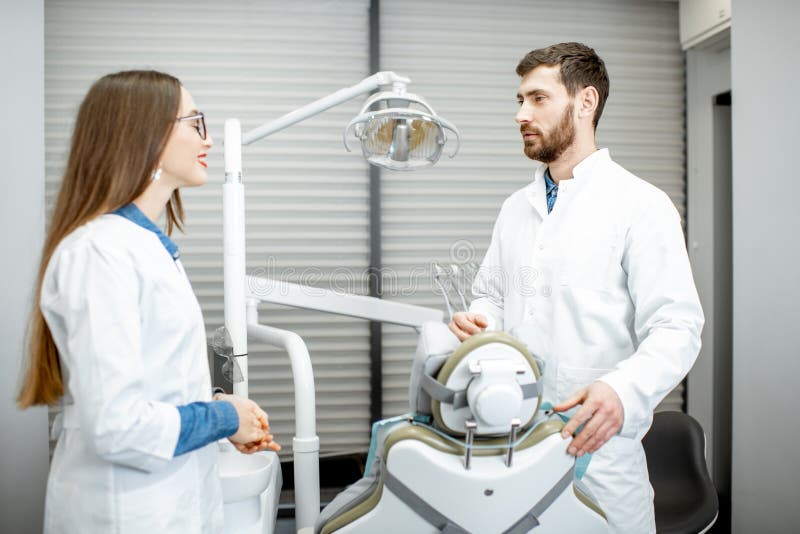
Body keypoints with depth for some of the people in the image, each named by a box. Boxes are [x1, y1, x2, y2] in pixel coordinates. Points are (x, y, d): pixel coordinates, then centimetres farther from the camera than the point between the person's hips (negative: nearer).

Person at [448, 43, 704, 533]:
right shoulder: (516, 208, 13)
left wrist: (624, 390, -31)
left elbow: (677, 327, -13)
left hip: (592, 439, -5)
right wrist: (477, 322, -3)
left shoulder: (641, 205, -8)